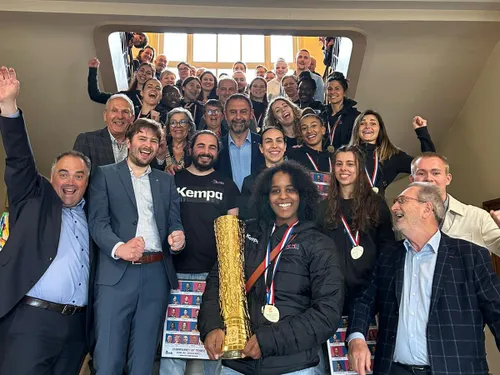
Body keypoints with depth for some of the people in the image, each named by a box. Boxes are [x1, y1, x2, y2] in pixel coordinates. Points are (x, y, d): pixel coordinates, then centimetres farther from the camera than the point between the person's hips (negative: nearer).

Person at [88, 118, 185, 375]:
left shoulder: (166, 181, 18)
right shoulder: (105, 174, 8)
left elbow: (174, 222, 13)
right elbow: (97, 221, -3)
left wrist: (177, 239, -11)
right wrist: (118, 248, -22)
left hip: (157, 275, 3)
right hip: (117, 274, -3)